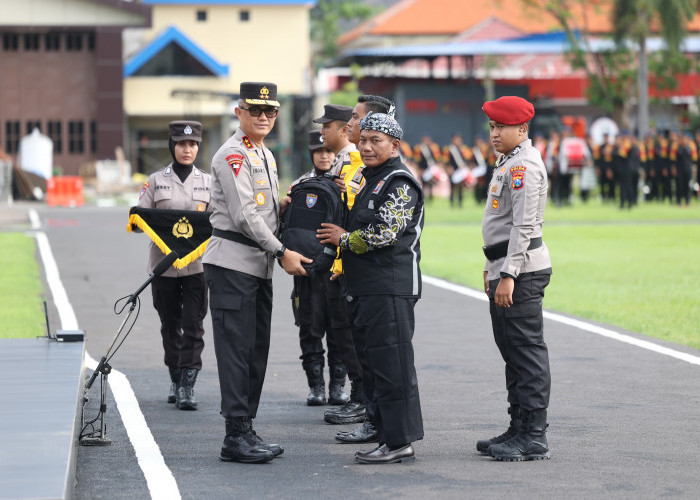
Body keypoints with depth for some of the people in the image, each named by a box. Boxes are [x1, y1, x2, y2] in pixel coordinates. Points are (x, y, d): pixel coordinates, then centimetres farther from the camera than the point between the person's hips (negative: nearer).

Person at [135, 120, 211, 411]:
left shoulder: (208, 182, 9)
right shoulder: (156, 180, 7)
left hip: (197, 264, -1)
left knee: (193, 326, -8)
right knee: (170, 325, 9)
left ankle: (187, 387, -9)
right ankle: (175, 380, 26)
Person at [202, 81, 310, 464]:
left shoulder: (265, 155, 19)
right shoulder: (233, 155, -11)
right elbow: (244, 215, -18)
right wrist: (282, 252, -15)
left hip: (259, 267, 9)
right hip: (233, 264, -9)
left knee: (256, 351, 10)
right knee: (236, 349, -8)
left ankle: (247, 430, 16)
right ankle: (236, 437, -7)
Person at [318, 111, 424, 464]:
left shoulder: (399, 183, -10)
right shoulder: (370, 181, 21)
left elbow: (384, 233, -20)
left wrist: (343, 238, -7)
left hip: (390, 288, -10)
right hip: (365, 289, 10)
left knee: (391, 364, -10)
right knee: (371, 364, 12)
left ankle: (400, 441, -8)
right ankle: (387, 435, 17)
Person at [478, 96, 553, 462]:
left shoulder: (524, 164, -13)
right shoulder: (507, 163, 19)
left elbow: (524, 225, -20)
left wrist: (509, 274, -23)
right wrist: (492, 269, 26)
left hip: (522, 270, -11)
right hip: (505, 268, 11)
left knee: (527, 350, -9)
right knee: (512, 351, 14)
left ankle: (534, 438, -8)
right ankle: (519, 430, 20)